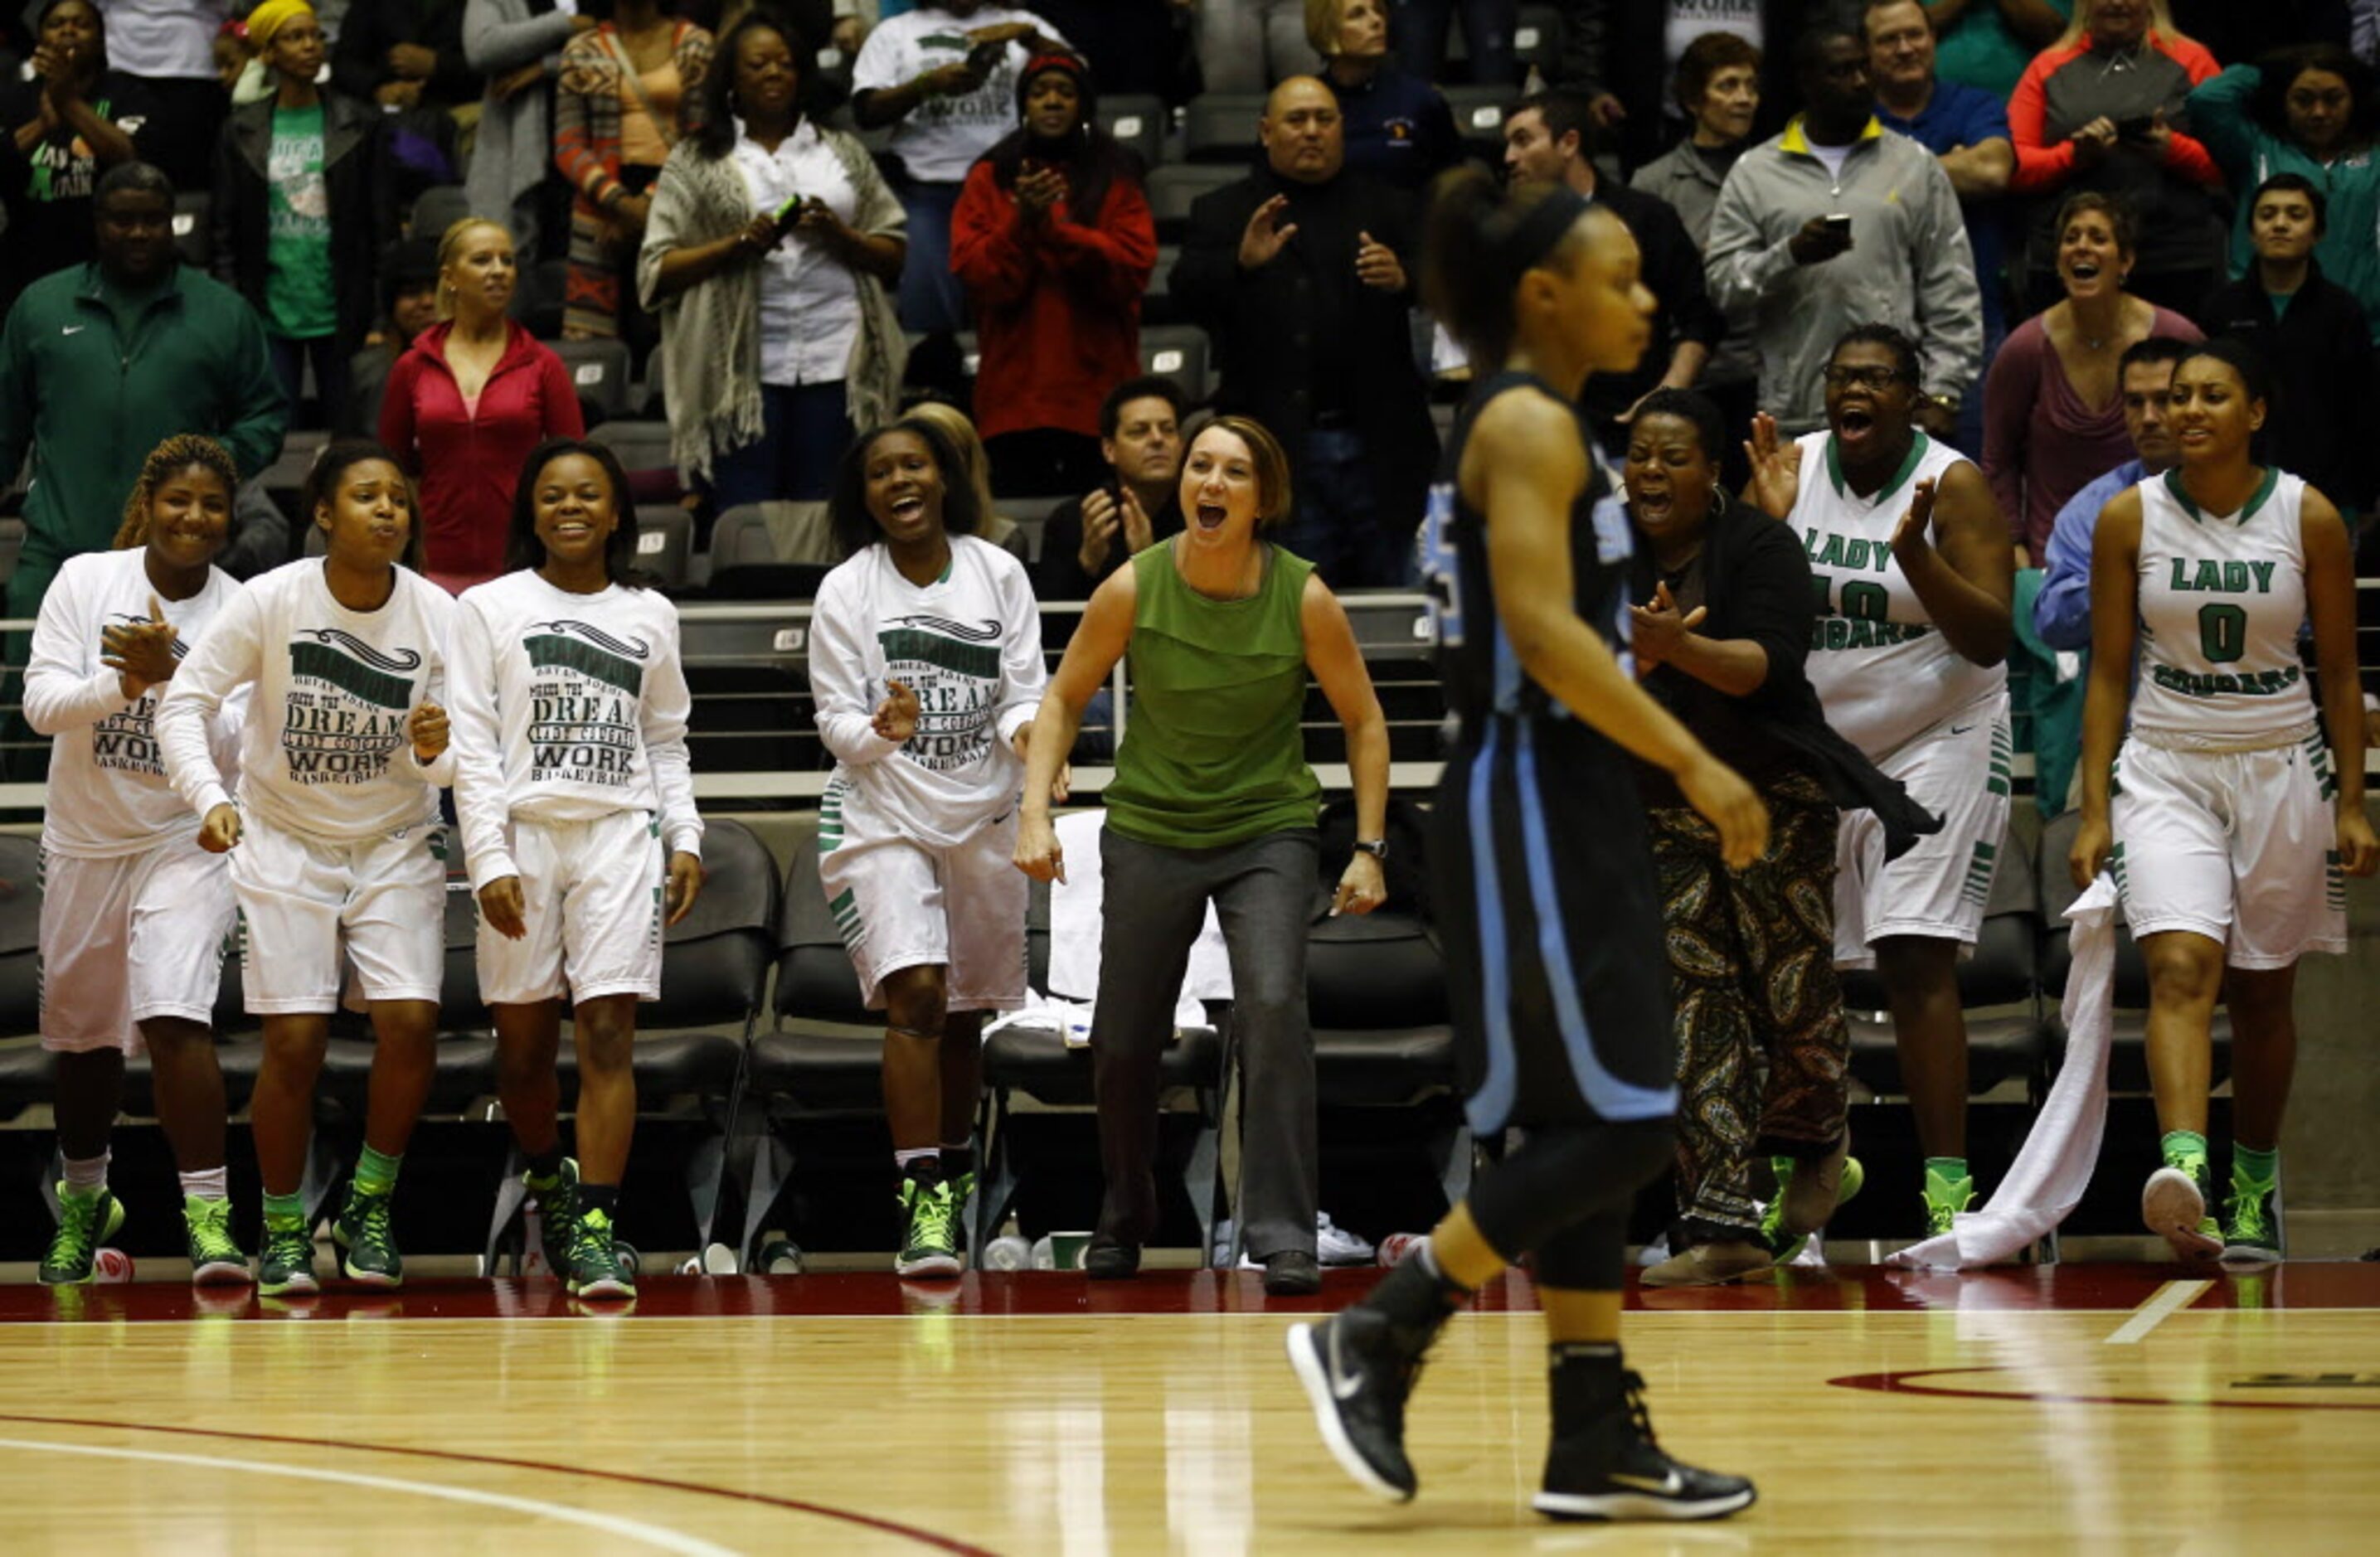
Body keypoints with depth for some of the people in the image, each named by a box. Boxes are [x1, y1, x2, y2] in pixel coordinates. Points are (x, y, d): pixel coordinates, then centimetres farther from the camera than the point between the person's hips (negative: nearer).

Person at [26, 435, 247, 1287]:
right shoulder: (86, 580, -6)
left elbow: (240, 739, -14)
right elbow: (41, 701, -11)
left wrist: (171, 675, -28)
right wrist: (122, 684, -28)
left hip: (186, 840, -2)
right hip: (84, 838, 2)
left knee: (175, 1016, -21)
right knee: (82, 1033, 15)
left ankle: (206, 1212, -18)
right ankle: (82, 1199, 38)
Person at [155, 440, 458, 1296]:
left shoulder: (437, 615, -10)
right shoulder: (271, 600, -14)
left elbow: (462, 754, -5)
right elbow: (185, 702, -11)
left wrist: (434, 752, -29)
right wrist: (210, 797, -25)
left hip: (396, 842, 1)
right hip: (284, 841, -1)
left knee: (410, 1023, -14)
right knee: (294, 1042, -7)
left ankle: (371, 1205, 9)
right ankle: (282, 1231, 12)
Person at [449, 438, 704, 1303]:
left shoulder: (651, 616, 13)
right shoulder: (489, 609, 5)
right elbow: (470, 744, 0)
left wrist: (685, 838, 6)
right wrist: (489, 859, -9)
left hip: (621, 834, 1)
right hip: (523, 834, -1)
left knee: (607, 1036, -10)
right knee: (524, 1047, 4)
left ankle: (595, 1227, -14)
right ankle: (547, 1178, 31)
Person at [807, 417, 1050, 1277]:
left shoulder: (998, 574, 0)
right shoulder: (846, 591, -4)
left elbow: (1026, 690, -1)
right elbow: (836, 721, -4)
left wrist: (1026, 732, -23)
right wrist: (879, 731, -26)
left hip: (983, 819, 3)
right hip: (881, 819, -2)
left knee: (965, 1012, 11)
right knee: (915, 992, -18)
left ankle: (954, 1171, 31)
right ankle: (923, 1199, -18)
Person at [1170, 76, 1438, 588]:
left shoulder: (1383, 207, 12)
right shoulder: (1222, 213, 8)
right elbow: (1188, 293, -6)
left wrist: (1402, 279, -20)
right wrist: (1241, 263, -27)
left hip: (1379, 445, 1)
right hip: (1284, 450, -1)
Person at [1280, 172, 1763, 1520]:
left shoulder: (1544, 425, 17)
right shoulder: (1529, 423, -12)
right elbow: (1540, 626, -23)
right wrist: (1694, 761, -22)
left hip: (1571, 811, 10)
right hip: (1535, 808, -10)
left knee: (1597, 1131, 9)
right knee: (1616, 1126, -10)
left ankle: (1598, 1441, 10)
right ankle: (1375, 1339, -5)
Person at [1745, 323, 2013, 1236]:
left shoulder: (1951, 484, -11)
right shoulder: (1787, 469, 0)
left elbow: (1990, 639, -16)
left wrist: (1913, 550, -28)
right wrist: (1769, 520, -18)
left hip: (1936, 743, -5)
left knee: (1915, 957, -16)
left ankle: (1948, 1187, -16)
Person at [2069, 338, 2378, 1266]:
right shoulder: (2130, 519, 0)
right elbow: (2107, 675, 3)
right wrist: (2094, 812, -2)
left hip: (2281, 772, 1)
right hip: (2166, 771, -1)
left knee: (2263, 992, 7)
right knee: (2180, 967, -20)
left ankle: (2256, 1189, 23)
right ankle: (2182, 1168, -36)